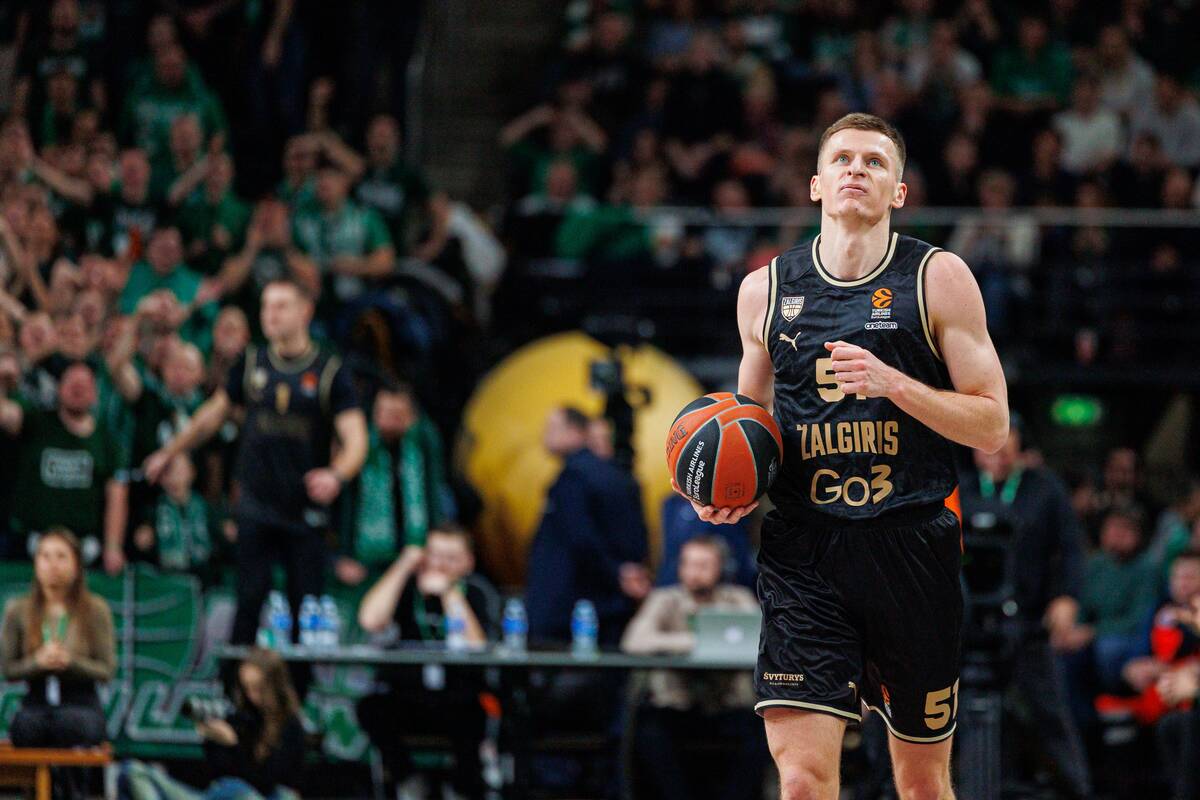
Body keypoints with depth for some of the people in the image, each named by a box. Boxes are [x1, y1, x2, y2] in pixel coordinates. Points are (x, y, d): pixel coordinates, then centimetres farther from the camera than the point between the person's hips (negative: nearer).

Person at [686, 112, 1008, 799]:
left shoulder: (939, 279, 2)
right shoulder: (766, 290, 10)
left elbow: (991, 427, -1)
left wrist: (893, 383, -15)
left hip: (910, 543, -1)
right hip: (802, 549, 1)